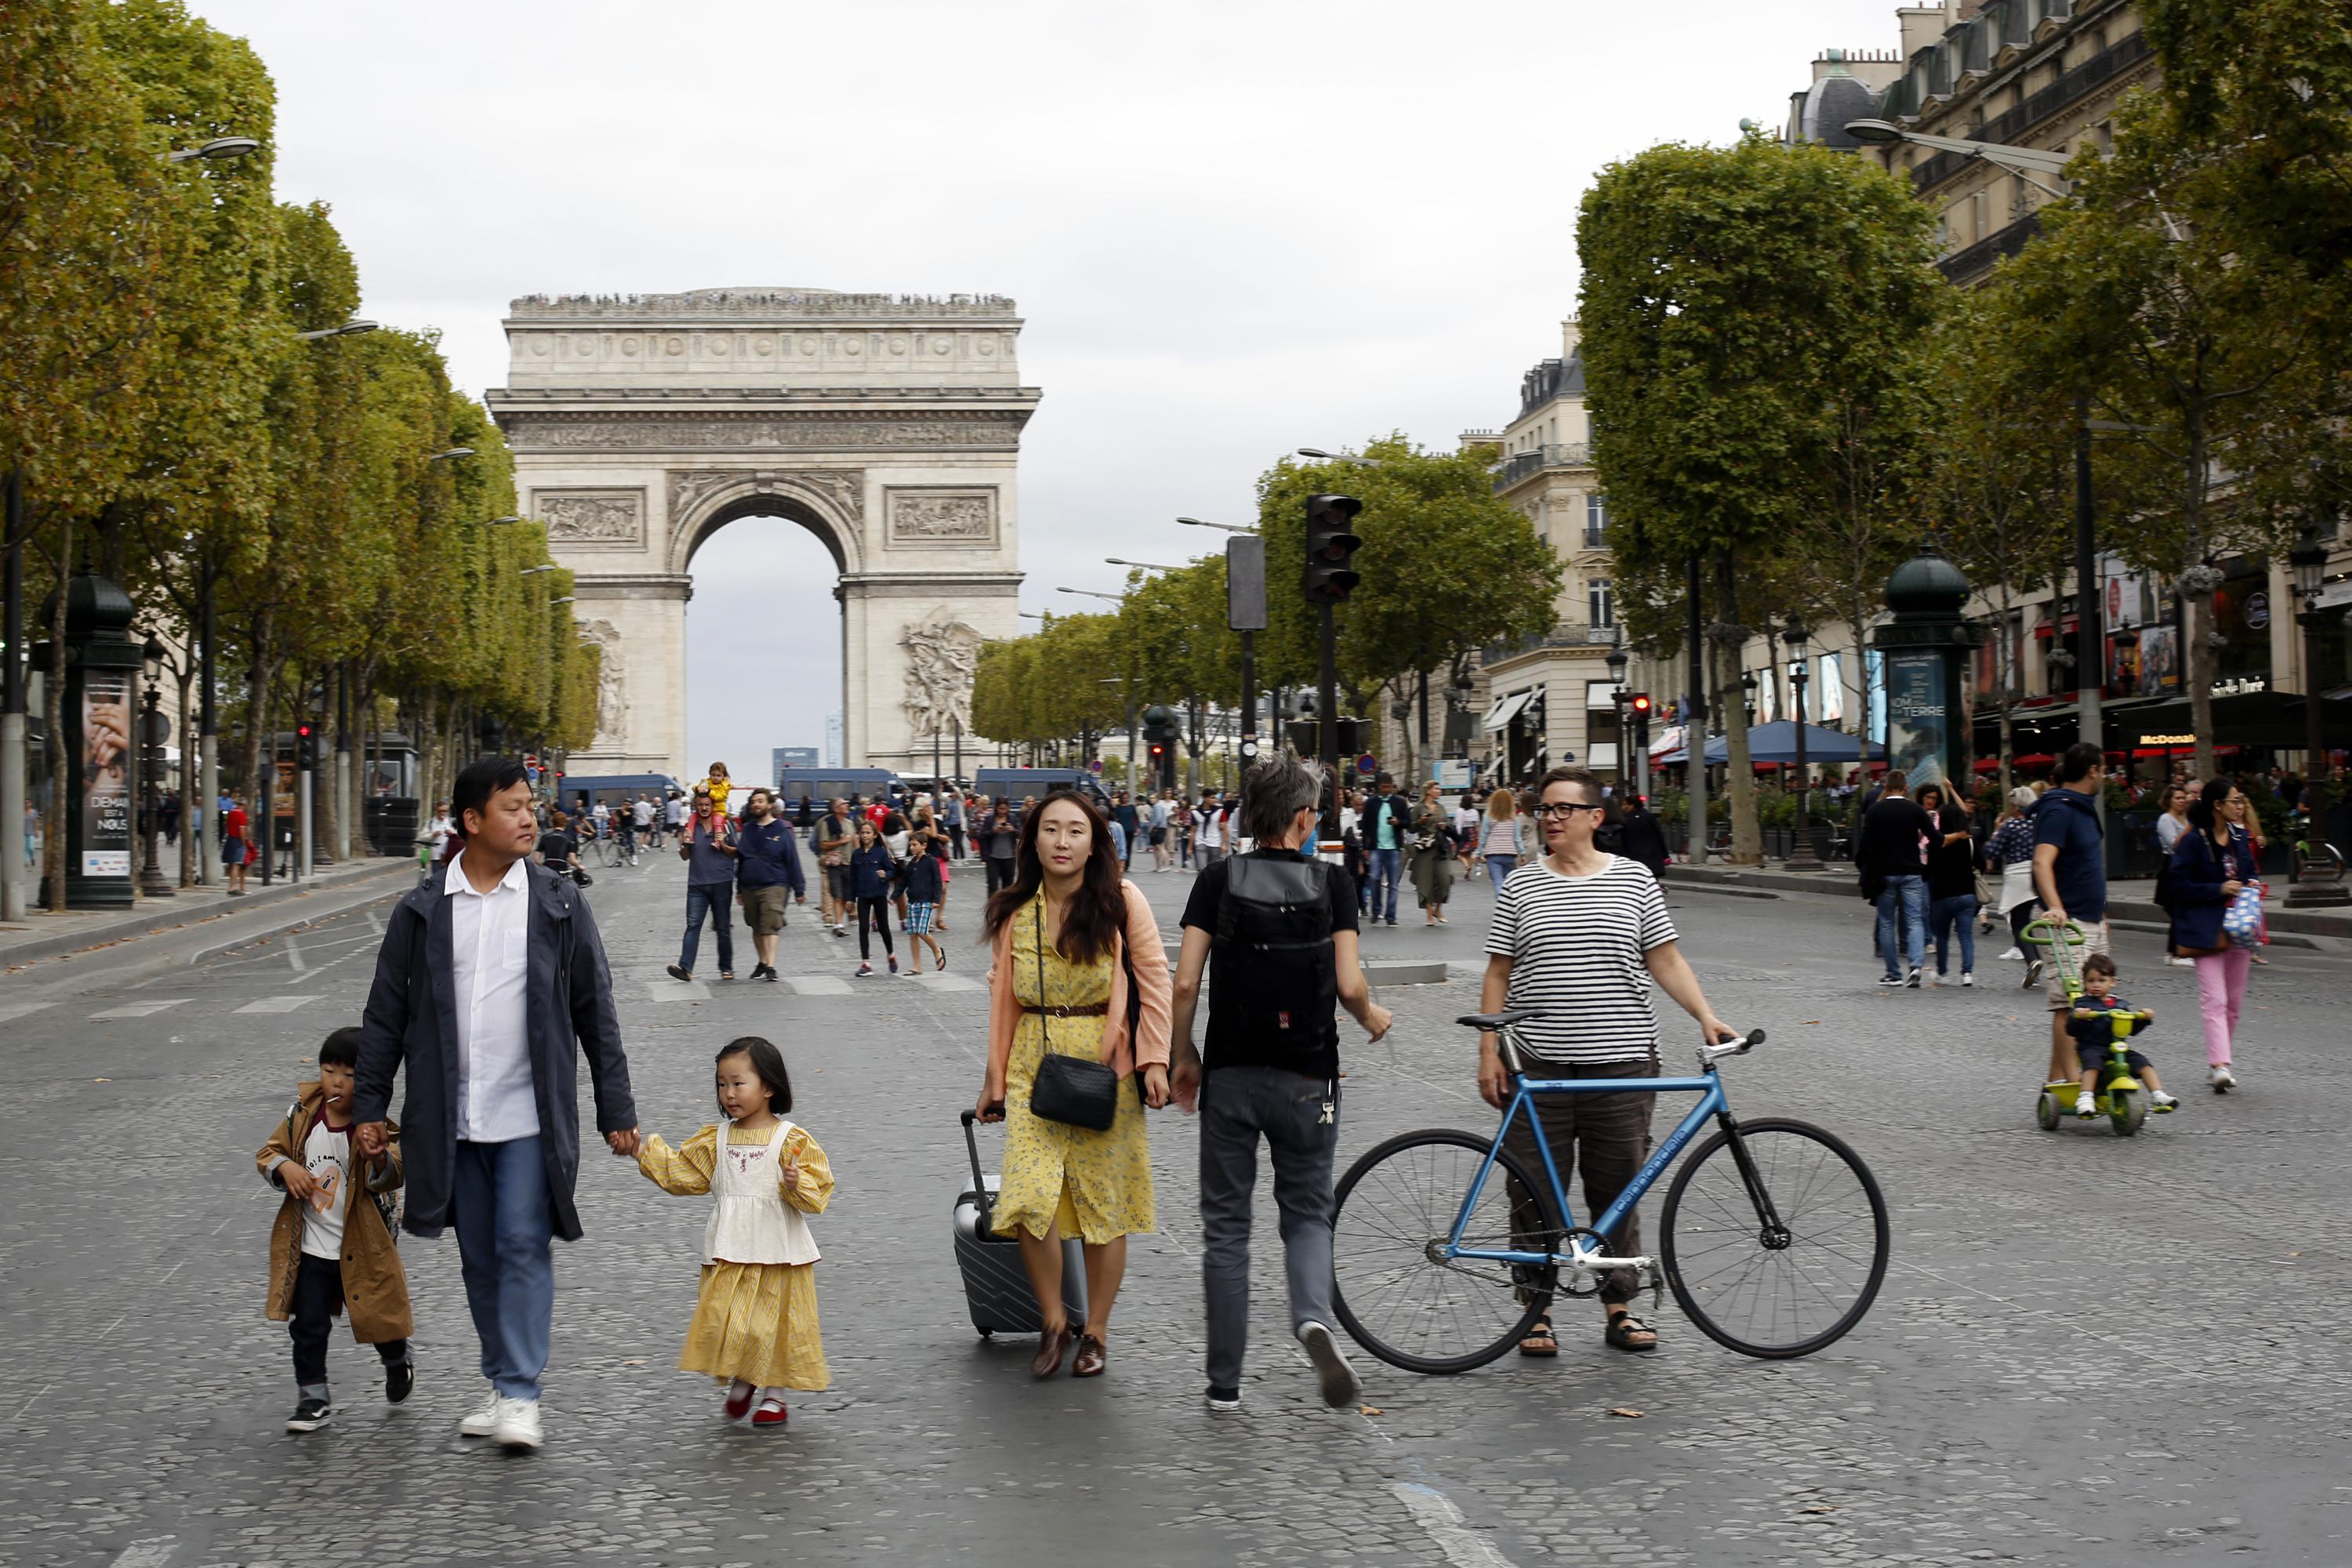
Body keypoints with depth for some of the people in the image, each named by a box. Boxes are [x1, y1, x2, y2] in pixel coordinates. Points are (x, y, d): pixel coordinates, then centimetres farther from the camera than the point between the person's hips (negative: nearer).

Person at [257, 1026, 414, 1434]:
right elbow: (269, 1152, 5)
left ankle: (398, 1362, 43)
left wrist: (380, 1157, -48)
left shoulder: (376, 1127, -16)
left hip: (361, 1247, -3)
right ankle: (314, 1399, 16)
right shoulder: (303, 1114, -4)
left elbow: (390, 1179, -26)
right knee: (308, 1324, 3)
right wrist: (285, 1167, -16)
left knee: (377, 1316, 12)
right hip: (311, 1246, 3)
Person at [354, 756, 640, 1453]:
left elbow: (596, 1013, 3)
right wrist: (369, 1106, 4)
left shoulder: (559, 905, -1)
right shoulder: (421, 912, 2)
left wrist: (616, 1110, 2)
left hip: (529, 1117, -2)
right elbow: (386, 1015, 7)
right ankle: (501, 1385, 21)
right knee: (479, 1258, 10)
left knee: (523, 1246, -7)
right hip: (452, 1121, 2)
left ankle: (521, 1394, -2)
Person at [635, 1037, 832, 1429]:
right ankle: (739, 1382, 25)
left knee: (776, 1321, 4)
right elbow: (680, 1173, 10)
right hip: (729, 1253, 3)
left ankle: (773, 1394, 22)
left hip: (778, 1253, -3)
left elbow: (819, 1192, -6)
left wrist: (797, 1184, -26)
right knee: (725, 1321, -1)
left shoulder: (791, 1140, -5)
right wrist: (646, 1151, 0)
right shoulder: (716, 1139, 7)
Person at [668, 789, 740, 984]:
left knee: (723, 927, 8)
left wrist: (723, 845, -12)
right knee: (693, 925, -11)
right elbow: (684, 856, 13)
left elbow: (737, 853, 6)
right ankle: (685, 967, -20)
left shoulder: (725, 825, 2)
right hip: (697, 884, 1)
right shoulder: (690, 827, 7)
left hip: (722, 882, -1)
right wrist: (685, 844, -7)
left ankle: (726, 968, 17)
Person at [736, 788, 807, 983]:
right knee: (757, 927, 13)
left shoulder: (782, 830, -3)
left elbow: (793, 861, -2)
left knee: (771, 925, -16)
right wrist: (739, 889, 16)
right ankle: (761, 963, 27)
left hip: (774, 885, -5)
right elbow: (740, 859, 16)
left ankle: (771, 967, -22)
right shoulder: (747, 830, 10)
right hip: (750, 887, 5)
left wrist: (799, 889, -3)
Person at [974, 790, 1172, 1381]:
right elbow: (1002, 995, 12)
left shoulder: (1121, 901, -4)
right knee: (1028, 1199, -12)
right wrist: (995, 1078, 14)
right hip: (1034, 1064, 2)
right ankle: (1053, 1324, 8)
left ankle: (1096, 1332, 21)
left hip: (1105, 1065, -2)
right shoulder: (1013, 912, 5)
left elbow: (1154, 980, 0)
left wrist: (1155, 1060, -7)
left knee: (1103, 1202, 4)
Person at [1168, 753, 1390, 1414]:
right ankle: (1313, 1317, -15)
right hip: (1306, 1079, 0)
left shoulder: (1219, 881, -2)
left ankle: (1225, 1384, 11)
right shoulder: (1331, 882, -5)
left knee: (1225, 1227, 9)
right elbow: (1349, 985, -11)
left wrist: (1183, 1055, 8)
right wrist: (1372, 1018, 11)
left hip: (1229, 1075, 1)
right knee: (1307, 1214, 15)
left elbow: (1185, 982, -7)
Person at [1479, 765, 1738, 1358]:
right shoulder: (1521, 886, 5)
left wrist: (1707, 1017, -8)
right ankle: (1537, 1311, 11)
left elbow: (1666, 959, 5)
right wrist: (1489, 1051, 0)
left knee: (1618, 1190, 6)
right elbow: (1499, 975, 6)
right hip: (1538, 1065, 0)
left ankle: (1620, 1308, 18)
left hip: (1621, 1063, 0)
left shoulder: (1634, 881, 5)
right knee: (1535, 1194, 1)